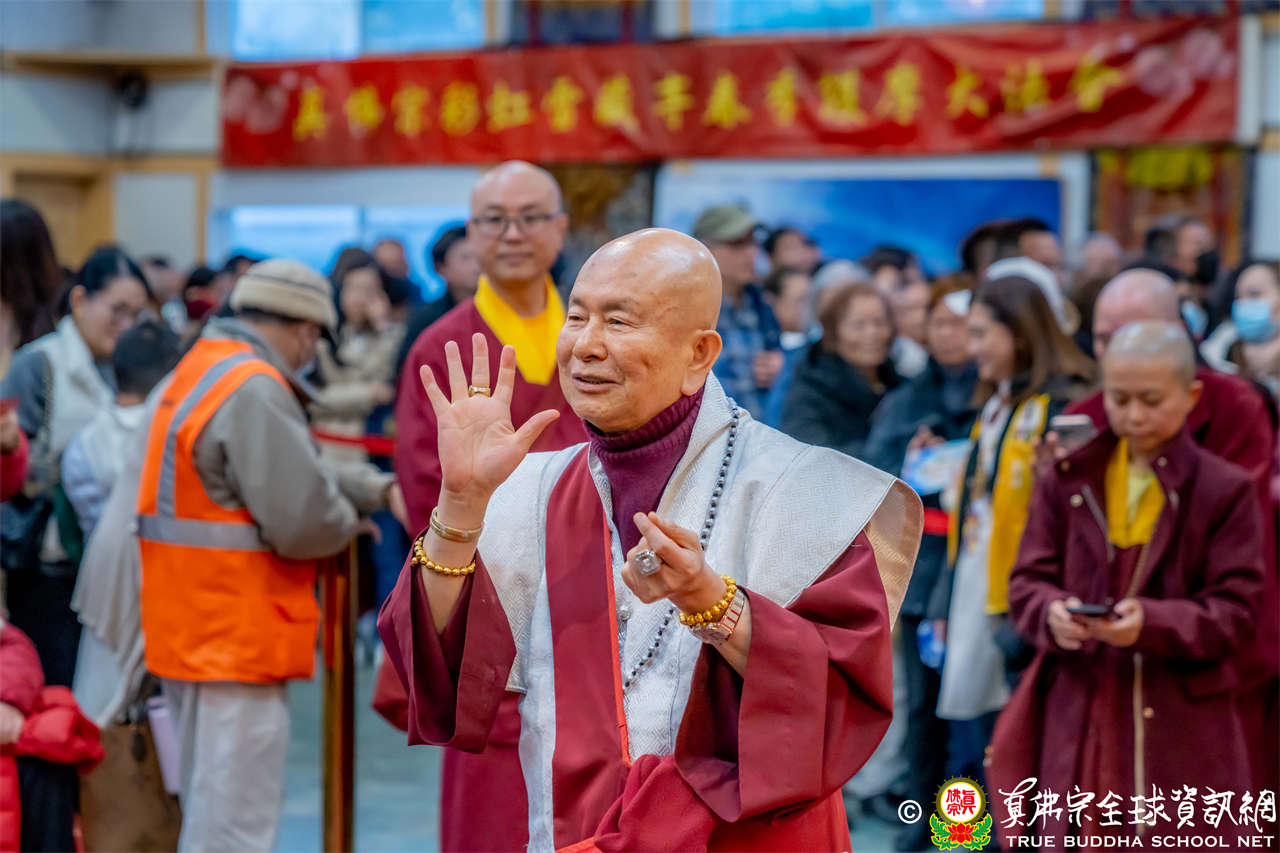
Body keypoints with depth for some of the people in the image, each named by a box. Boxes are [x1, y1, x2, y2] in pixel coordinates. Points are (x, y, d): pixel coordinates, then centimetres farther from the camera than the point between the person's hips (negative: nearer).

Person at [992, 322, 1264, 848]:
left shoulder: (1224, 490, -2)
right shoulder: (1068, 479, 5)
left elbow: (1235, 611, -6)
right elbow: (1027, 581, 5)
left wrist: (1153, 622, -23)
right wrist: (1052, 613, -19)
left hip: (1183, 728, -2)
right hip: (1080, 719, 2)